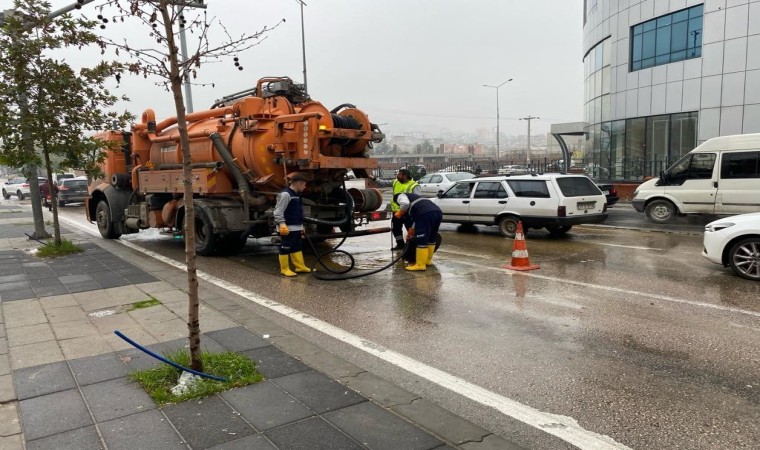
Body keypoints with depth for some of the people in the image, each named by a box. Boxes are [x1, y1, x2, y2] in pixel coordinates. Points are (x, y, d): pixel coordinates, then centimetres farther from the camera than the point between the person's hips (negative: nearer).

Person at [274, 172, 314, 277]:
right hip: (287, 228, -10)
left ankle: (300, 266, 21)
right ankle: (284, 269, 7)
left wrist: (301, 226, 25)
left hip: (296, 228, 10)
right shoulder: (285, 194, -16)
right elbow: (278, 211, -19)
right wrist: (282, 224, -25)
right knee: (285, 248, -1)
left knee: (297, 247, 14)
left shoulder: (296, 195, 15)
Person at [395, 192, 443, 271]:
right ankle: (428, 260, 33)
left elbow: (405, 204, -8)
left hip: (426, 213, -9)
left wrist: (400, 213, 9)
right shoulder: (413, 197, 40)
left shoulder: (401, 196, 17)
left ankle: (420, 265, 3)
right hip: (438, 211, 9)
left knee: (422, 240, -1)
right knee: (431, 239, 21)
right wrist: (412, 229, 51)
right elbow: (415, 217, 44)